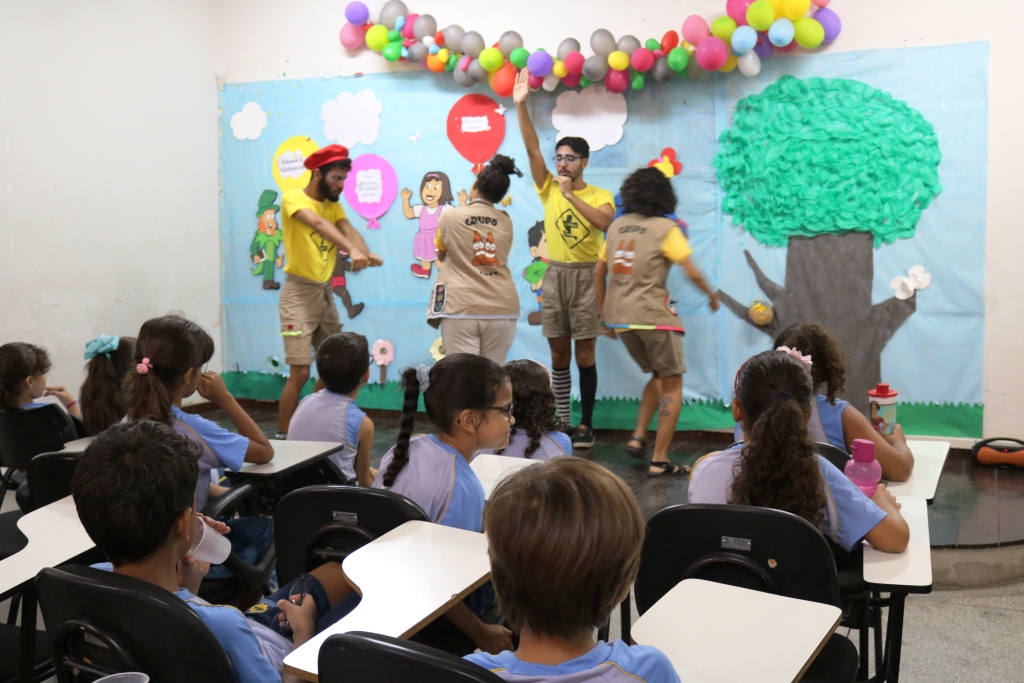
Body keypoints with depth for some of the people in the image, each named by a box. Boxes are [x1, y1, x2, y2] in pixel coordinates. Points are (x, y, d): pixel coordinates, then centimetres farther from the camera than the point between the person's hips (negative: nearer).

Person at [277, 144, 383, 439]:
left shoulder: (333, 204, 10)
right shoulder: (293, 198, -10)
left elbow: (348, 229, -8)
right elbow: (318, 224, -29)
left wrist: (366, 253, -30)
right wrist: (351, 250, -46)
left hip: (326, 293, 7)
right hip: (299, 293, -7)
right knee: (300, 372, -10)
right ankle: (282, 436, 2)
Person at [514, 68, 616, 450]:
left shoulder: (600, 195, -1)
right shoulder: (548, 189, 6)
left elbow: (604, 222, -23)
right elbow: (531, 147, -3)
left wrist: (571, 194, -21)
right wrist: (520, 105, -12)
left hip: (586, 275, -3)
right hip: (555, 275, 3)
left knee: (584, 355, 1)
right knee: (559, 354, 8)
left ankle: (586, 425, 10)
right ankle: (561, 423, 16)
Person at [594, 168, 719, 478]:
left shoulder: (617, 226, 11)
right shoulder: (666, 228, -5)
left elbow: (599, 273, 14)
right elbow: (693, 273, -9)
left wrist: (604, 315, 22)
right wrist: (712, 296, 10)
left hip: (619, 316, 6)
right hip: (653, 316, -6)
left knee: (659, 377, 24)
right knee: (672, 386, 6)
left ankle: (638, 436, 12)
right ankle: (659, 460, 3)